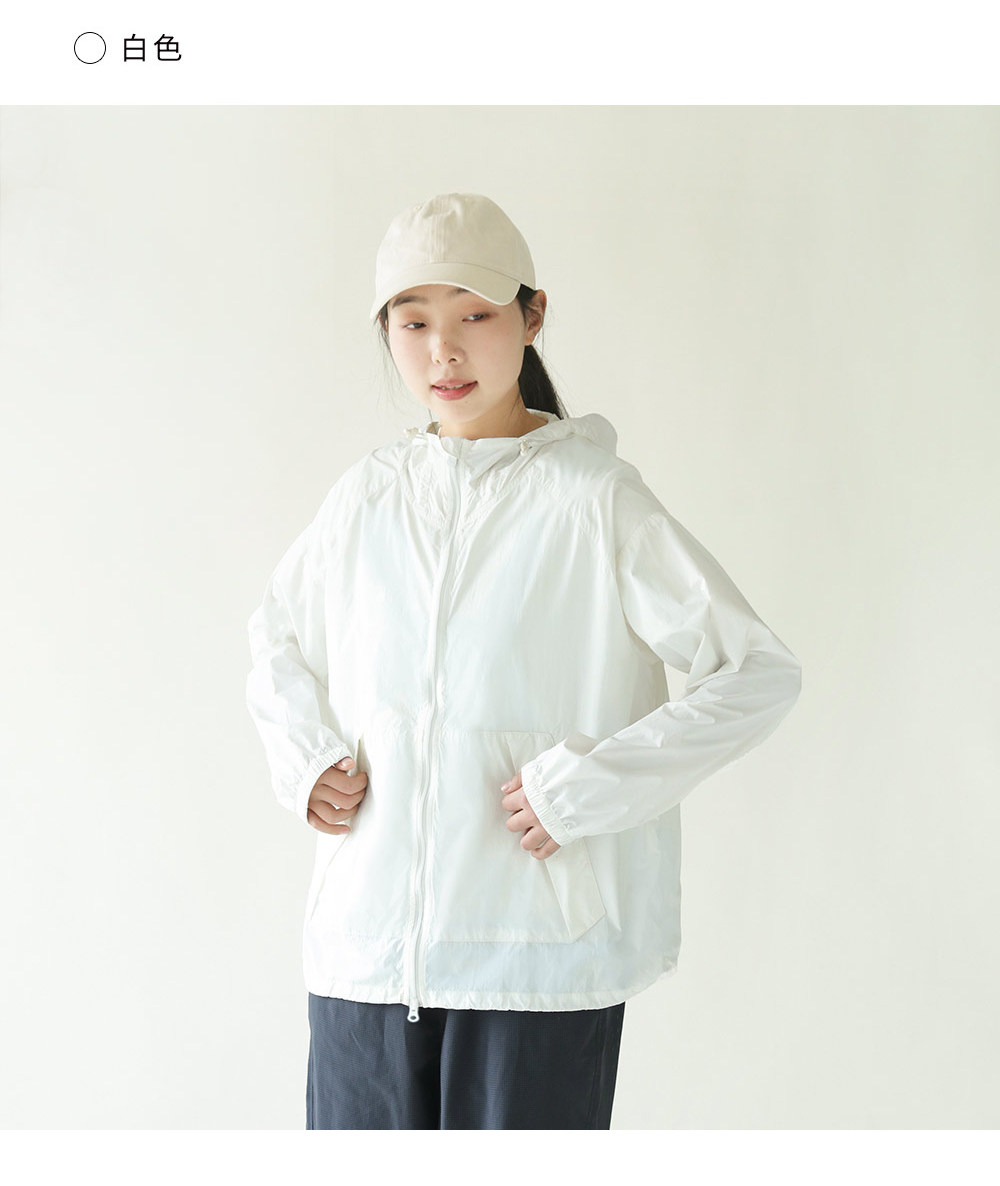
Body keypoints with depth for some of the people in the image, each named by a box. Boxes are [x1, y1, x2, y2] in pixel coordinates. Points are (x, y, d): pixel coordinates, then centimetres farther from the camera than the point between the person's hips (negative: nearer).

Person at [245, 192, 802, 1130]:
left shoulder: (595, 499, -7)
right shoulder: (365, 497, 6)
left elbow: (761, 673, -8)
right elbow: (276, 641, 23)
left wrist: (582, 789, -14)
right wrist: (307, 758, 5)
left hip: (540, 951, -3)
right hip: (365, 941, 4)